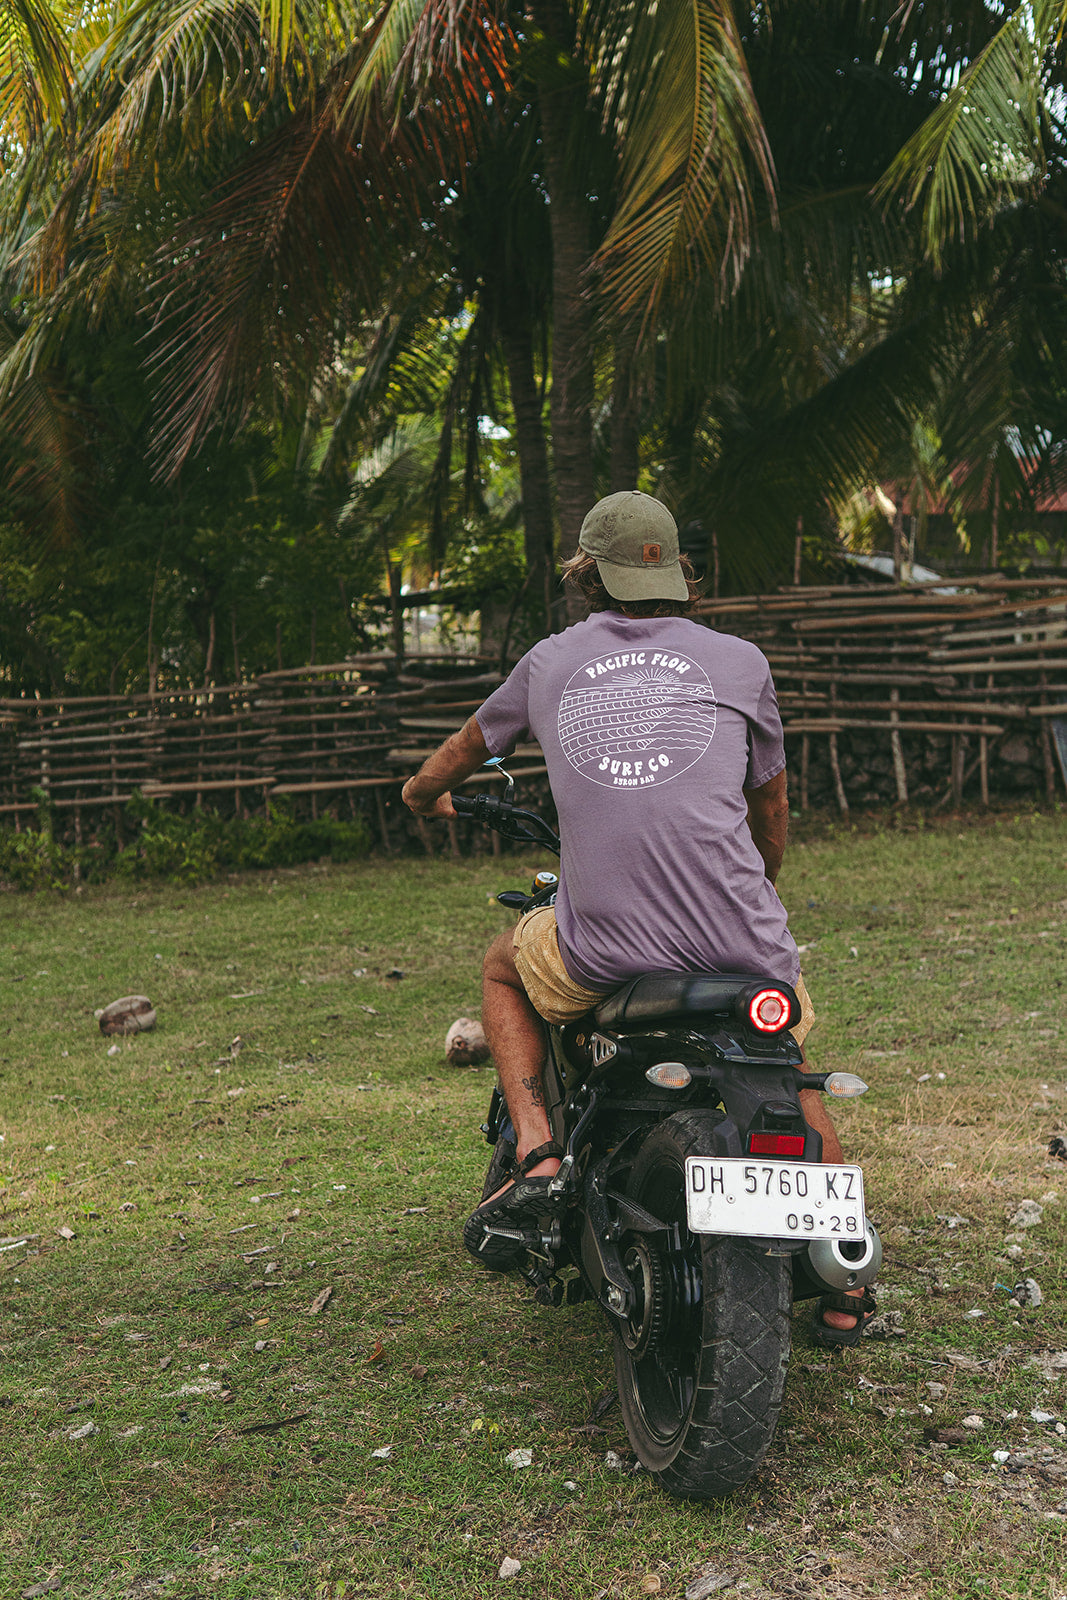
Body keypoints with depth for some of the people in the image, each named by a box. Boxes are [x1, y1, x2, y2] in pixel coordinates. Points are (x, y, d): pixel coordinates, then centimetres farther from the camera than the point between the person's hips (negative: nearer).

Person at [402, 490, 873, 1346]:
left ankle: (537, 1150, 12)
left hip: (600, 945, -1)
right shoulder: (739, 661, 13)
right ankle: (842, 1289, 32)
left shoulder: (552, 660, 15)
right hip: (738, 938, 1)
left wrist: (423, 792, 56)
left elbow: (464, 749, 33)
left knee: (504, 968, 32)